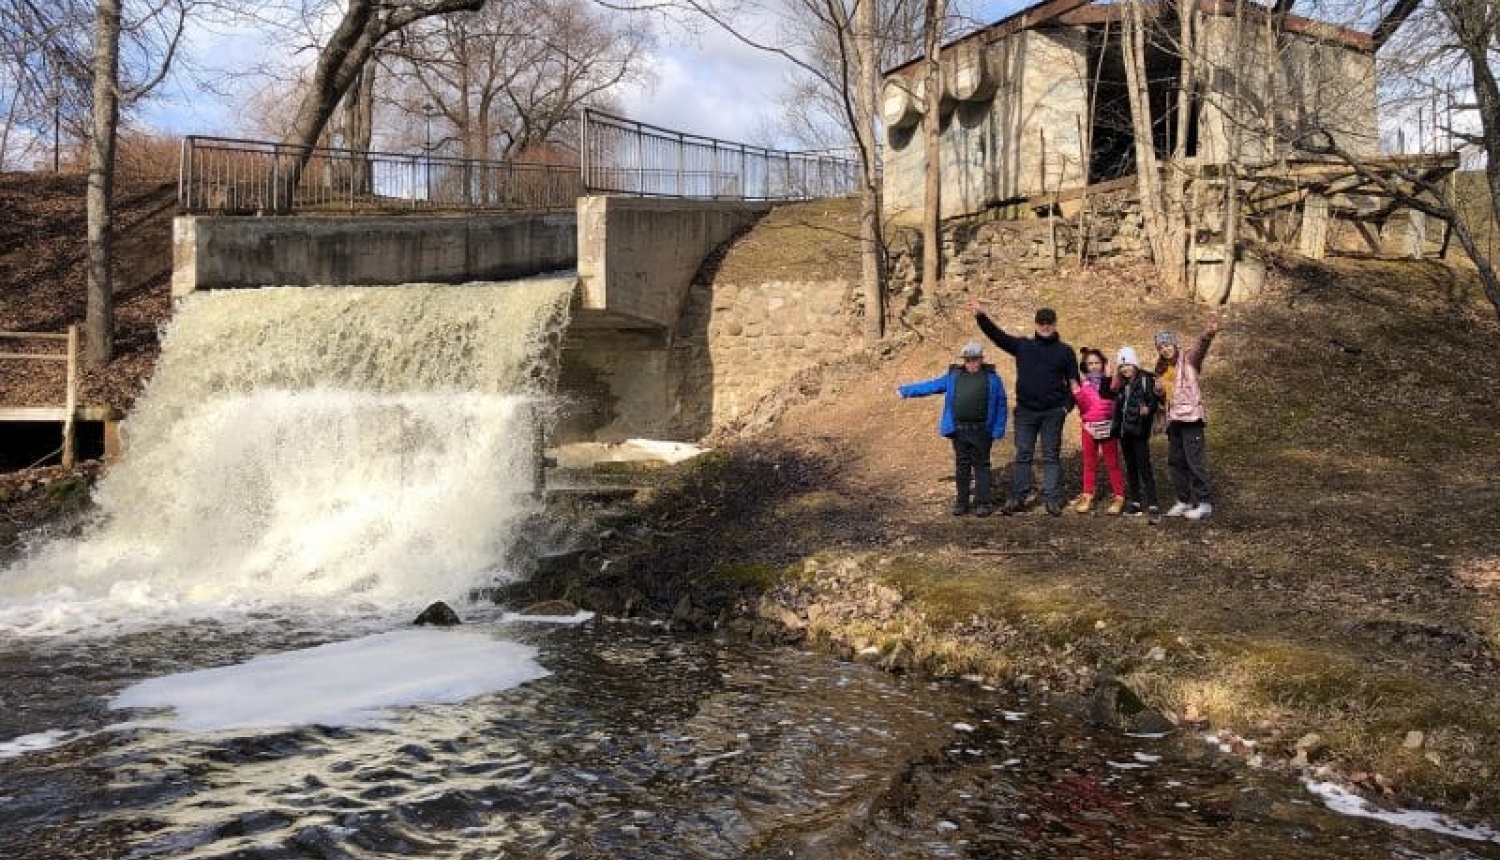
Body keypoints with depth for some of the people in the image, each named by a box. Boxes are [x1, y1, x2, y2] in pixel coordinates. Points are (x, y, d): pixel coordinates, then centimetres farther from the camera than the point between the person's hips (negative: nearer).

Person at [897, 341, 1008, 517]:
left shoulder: (991, 377, 3)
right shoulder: (953, 376, 10)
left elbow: (1000, 405, 2)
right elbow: (931, 386, 16)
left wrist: (998, 430, -4)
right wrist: (906, 390, 16)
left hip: (982, 431, -3)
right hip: (959, 430, 3)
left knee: (981, 466, 1)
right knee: (961, 466, 8)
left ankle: (983, 502, 8)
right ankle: (962, 501, 15)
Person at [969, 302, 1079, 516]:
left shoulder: (1065, 351, 5)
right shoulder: (1023, 346, 6)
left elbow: (1074, 381, 6)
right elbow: (997, 335, -1)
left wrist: (1068, 406, -6)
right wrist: (981, 315, -14)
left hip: (1053, 412, -1)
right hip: (1025, 411, 1)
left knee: (1051, 456, 4)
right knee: (1022, 455, 4)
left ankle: (1052, 499, 8)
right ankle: (1017, 498, 7)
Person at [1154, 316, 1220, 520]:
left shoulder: (1188, 358, -3)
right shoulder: (1162, 369, 16)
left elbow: (1200, 348, -25)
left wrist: (1208, 334, -47)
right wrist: (1158, 389, 2)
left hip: (1190, 415, -8)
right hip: (1173, 419, 8)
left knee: (1195, 459, -9)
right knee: (1175, 461, 11)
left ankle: (1204, 502, -4)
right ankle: (1183, 500, 20)